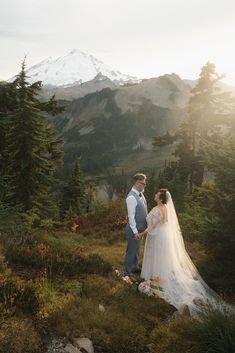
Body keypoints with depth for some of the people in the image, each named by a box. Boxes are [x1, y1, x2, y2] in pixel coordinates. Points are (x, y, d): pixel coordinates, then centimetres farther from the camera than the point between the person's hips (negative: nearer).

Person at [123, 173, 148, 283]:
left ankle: (135, 268, 41)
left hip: (141, 227, 9)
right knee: (131, 251, 3)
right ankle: (126, 273, 17)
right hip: (135, 228, -9)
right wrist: (135, 231, -21)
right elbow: (131, 216, -24)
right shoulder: (131, 197, -25)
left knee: (137, 249, 23)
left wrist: (146, 225, 16)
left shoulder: (140, 194, 4)